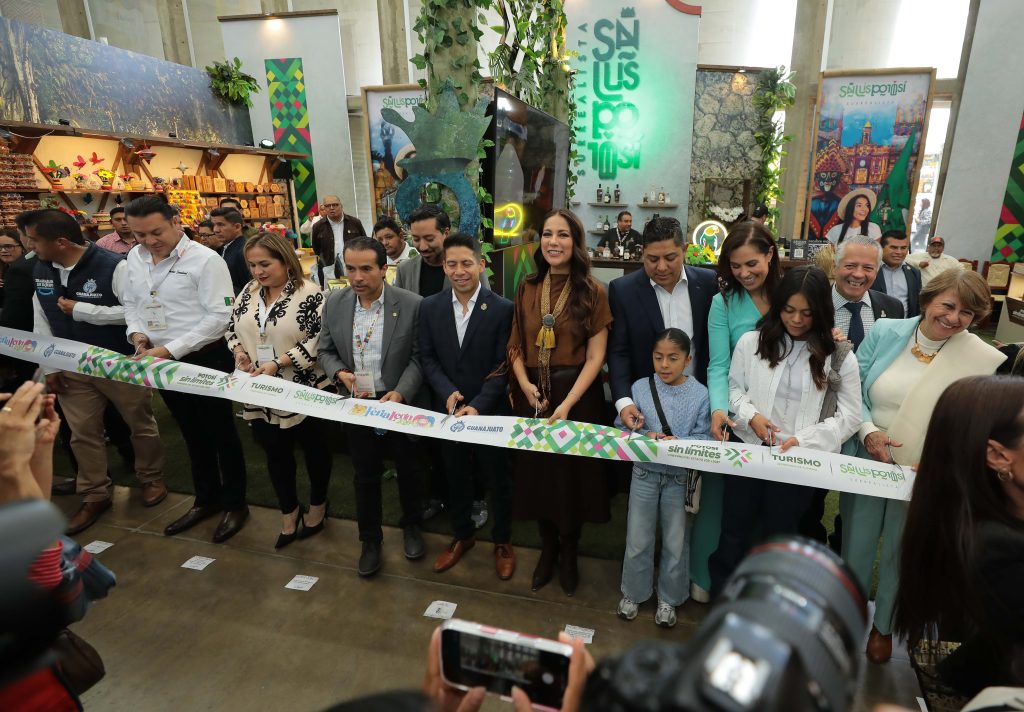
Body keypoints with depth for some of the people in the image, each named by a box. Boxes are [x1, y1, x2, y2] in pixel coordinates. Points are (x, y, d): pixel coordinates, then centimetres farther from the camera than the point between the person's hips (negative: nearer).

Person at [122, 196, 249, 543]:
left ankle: (235, 503, 24)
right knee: (192, 433, 19)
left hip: (206, 359, -6)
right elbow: (131, 302, 16)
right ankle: (207, 499, 36)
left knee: (220, 432, 7)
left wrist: (170, 349, -22)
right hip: (163, 361, 7)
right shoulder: (135, 258, 5)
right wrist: (138, 334, -4)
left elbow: (219, 317, -21)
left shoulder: (205, 260, -17)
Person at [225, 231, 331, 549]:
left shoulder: (309, 294, -14)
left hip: (303, 391, -5)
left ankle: (318, 504, 35)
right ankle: (289, 511, 34)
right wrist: (239, 352, -5)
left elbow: (318, 342, -19)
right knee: (275, 452, 15)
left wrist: (278, 363, -23)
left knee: (314, 448, 12)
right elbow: (232, 328, 15)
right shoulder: (249, 291, 6)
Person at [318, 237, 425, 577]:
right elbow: (325, 352, 5)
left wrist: (400, 392, -23)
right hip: (356, 404, 2)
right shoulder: (334, 303, -3)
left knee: (408, 469, 17)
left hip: (401, 402, -2)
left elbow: (420, 357, -11)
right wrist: (340, 373, -15)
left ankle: (411, 525, 42)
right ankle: (370, 539, 35)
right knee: (365, 475, 14)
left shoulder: (412, 304, -14)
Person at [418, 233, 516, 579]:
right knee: (456, 477, 19)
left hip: (490, 411, -3)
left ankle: (502, 542, 36)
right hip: (447, 409, 3)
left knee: (498, 479, 14)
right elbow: (427, 358, 1)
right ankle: (462, 536, 42)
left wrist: (477, 406, -22)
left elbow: (502, 366, -13)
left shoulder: (502, 309, -12)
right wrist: (448, 392, -15)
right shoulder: (430, 307, -1)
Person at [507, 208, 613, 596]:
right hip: (532, 394, 3)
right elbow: (515, 346, 5)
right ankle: (548, 547, 38)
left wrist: (566, 404, -19)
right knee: (536, 472, 13)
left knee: (573, 473, 10)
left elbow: (595, 357, -11)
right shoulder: (527, 288, 3)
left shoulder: (593, 292, -8)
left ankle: (569, 551, 36)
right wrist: (524, 383, -13)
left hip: (577, 394, -3)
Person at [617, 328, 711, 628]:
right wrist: (643, 436, -22)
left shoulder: (700, 394, -8)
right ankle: (633, 593, 36)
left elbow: (703, 438, -9)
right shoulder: (640, 387, -5)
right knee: (638, 539, 13)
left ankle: (668, 598, 37)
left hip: (680, 477, -1)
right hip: (645, 472, 1)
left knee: (675, 541, 15)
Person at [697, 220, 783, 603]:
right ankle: (704, 576, 29)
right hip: (732, 418, -2)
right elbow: (718, 365, -12)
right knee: (717, 497, 8)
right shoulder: (724, 303, -5)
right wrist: (719, 410, -27)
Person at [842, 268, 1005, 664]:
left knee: (901, 553, 17)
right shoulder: (885, 332, -6)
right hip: (867, 463, 1)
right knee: (855, 545, 14)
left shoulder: (983, 361, -9)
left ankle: (884, 625, 42)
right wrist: (868, 432, -17)